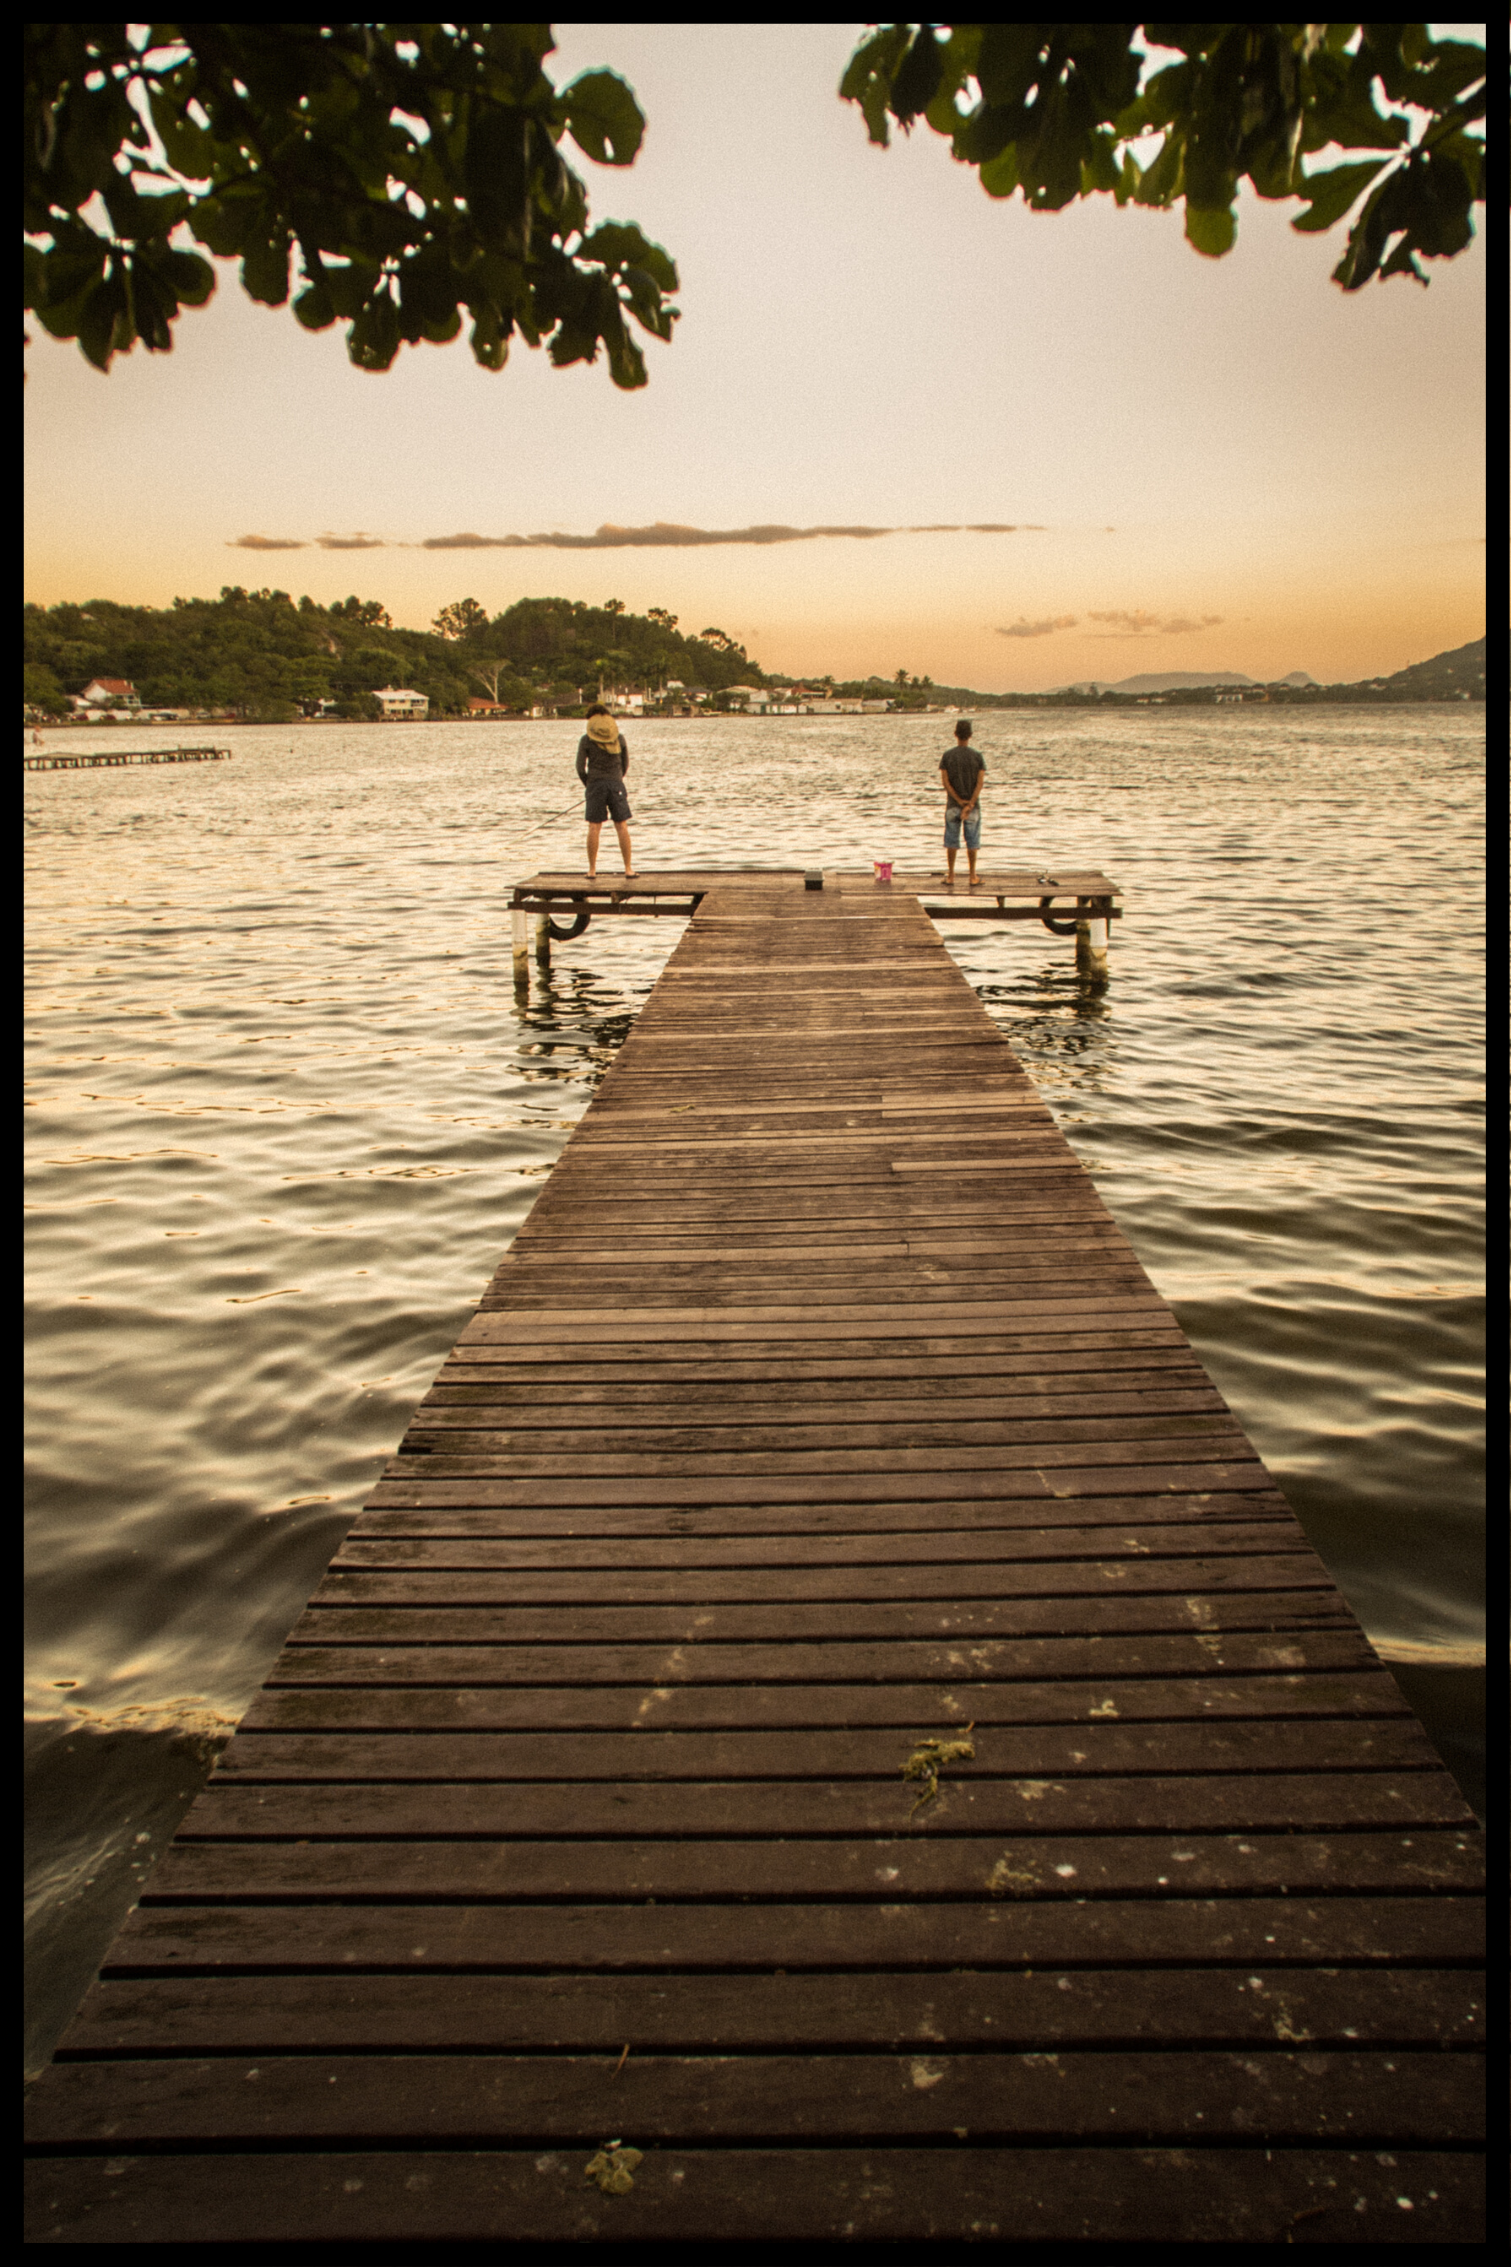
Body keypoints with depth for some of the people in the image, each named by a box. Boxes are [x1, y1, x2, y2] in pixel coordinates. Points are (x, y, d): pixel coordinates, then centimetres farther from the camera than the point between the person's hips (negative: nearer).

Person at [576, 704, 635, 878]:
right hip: (616, 783, 1)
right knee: (622, 826, 2)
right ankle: (629, 869, 0)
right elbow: (625, 763, 11)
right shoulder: (619, 737, 5)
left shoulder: (586, 739, -1)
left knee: (594, 828, 1)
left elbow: (580, 767, -2)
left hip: (596, 784, -1)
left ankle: (592, 870, 1)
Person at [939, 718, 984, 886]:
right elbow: (981, 782, -11)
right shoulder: (977, 756, -3)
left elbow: (944, 781, -8)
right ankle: (972, 877, 8)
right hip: (973, 805, 0)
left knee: (951, 842, 7)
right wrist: (970, 804, -14)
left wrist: (960, 801, -8)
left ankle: (951, 876, 9)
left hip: (952, 805, 0)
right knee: (972, 842, 6)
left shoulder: (947, 755, -3)